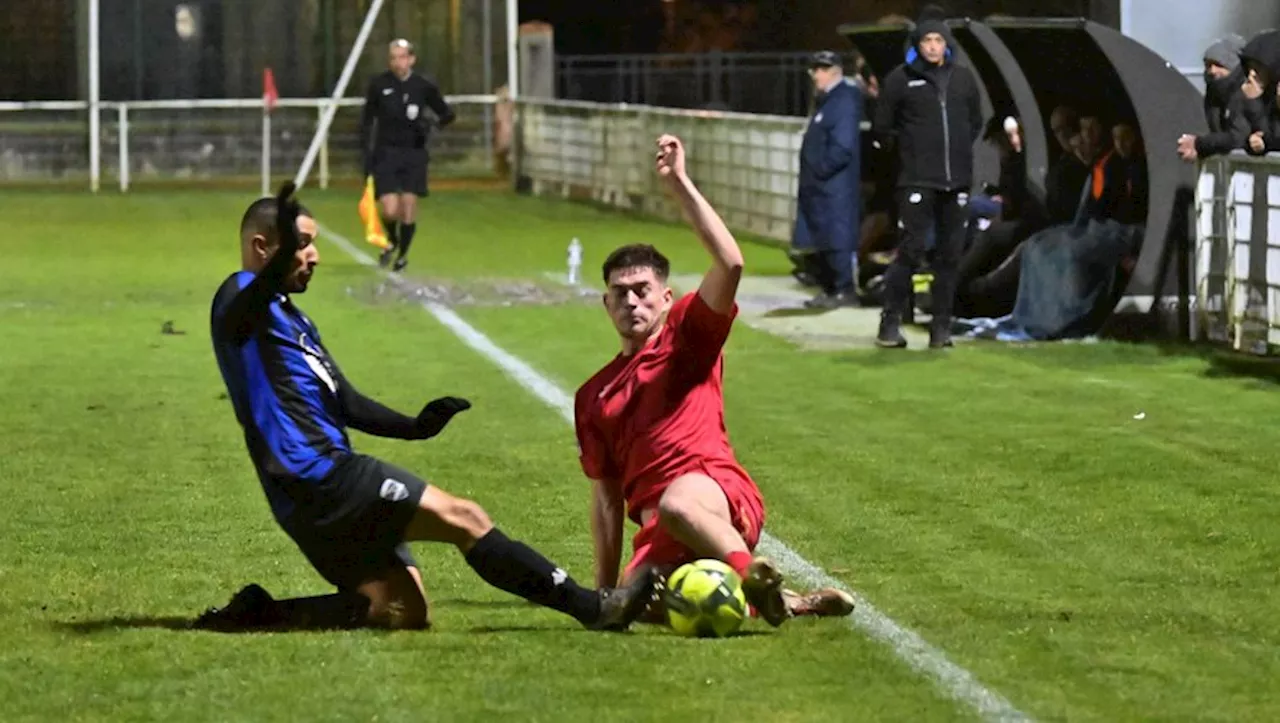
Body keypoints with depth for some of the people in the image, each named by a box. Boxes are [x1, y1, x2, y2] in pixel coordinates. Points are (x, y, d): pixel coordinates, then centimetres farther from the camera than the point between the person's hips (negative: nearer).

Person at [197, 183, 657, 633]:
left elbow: (345, 404, 29)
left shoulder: (291, 318, 27)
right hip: (319, 478, -10)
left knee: (405, 612, 4)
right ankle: (591, 607, -11)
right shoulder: (241, 299, -3)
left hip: (317, 496, 10)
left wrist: (416, 427, 14)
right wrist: (283, 258, -52)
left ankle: (256, 613, 1)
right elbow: (249, 303, -31)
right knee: (464, 518, -12)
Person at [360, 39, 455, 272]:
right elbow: (367, 120, 7)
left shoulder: (424, 87, 0)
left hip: (414, 154, 1)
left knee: (408, 206, -2)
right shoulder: (379, 85, -1)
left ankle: (403, 254, 21)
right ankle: (392, 241, 24)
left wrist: (430, 126, -11)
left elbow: (447, 114, 10)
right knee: (390, 210, -10)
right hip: (385, 153, 0)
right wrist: (366, 153, 0)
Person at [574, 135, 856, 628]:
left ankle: (754, 578, -26)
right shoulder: (594, 396, 25)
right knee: (635, 604, -28)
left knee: (676, 504, -43)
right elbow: (606, 496, 25)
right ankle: (782, 602, -13)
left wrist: (680, 185, -8)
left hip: (719, 493, -6)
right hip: (659, 532, 6)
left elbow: (731, 264, -6)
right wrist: (603, 589, 17)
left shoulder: (688, 338, 12)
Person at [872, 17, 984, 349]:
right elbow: (883, 127, 5)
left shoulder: (964, 78, 10)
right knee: (911, 251, -10)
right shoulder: (901, 79, -1)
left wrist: (960, 150, 13)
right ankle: (891, 322, -3)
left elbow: (976, 122, 22)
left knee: (950, 255, 5)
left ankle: (941, 326, 11)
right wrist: (907, 149, 4)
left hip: (957, 181, 4)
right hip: (917, 181, -4)